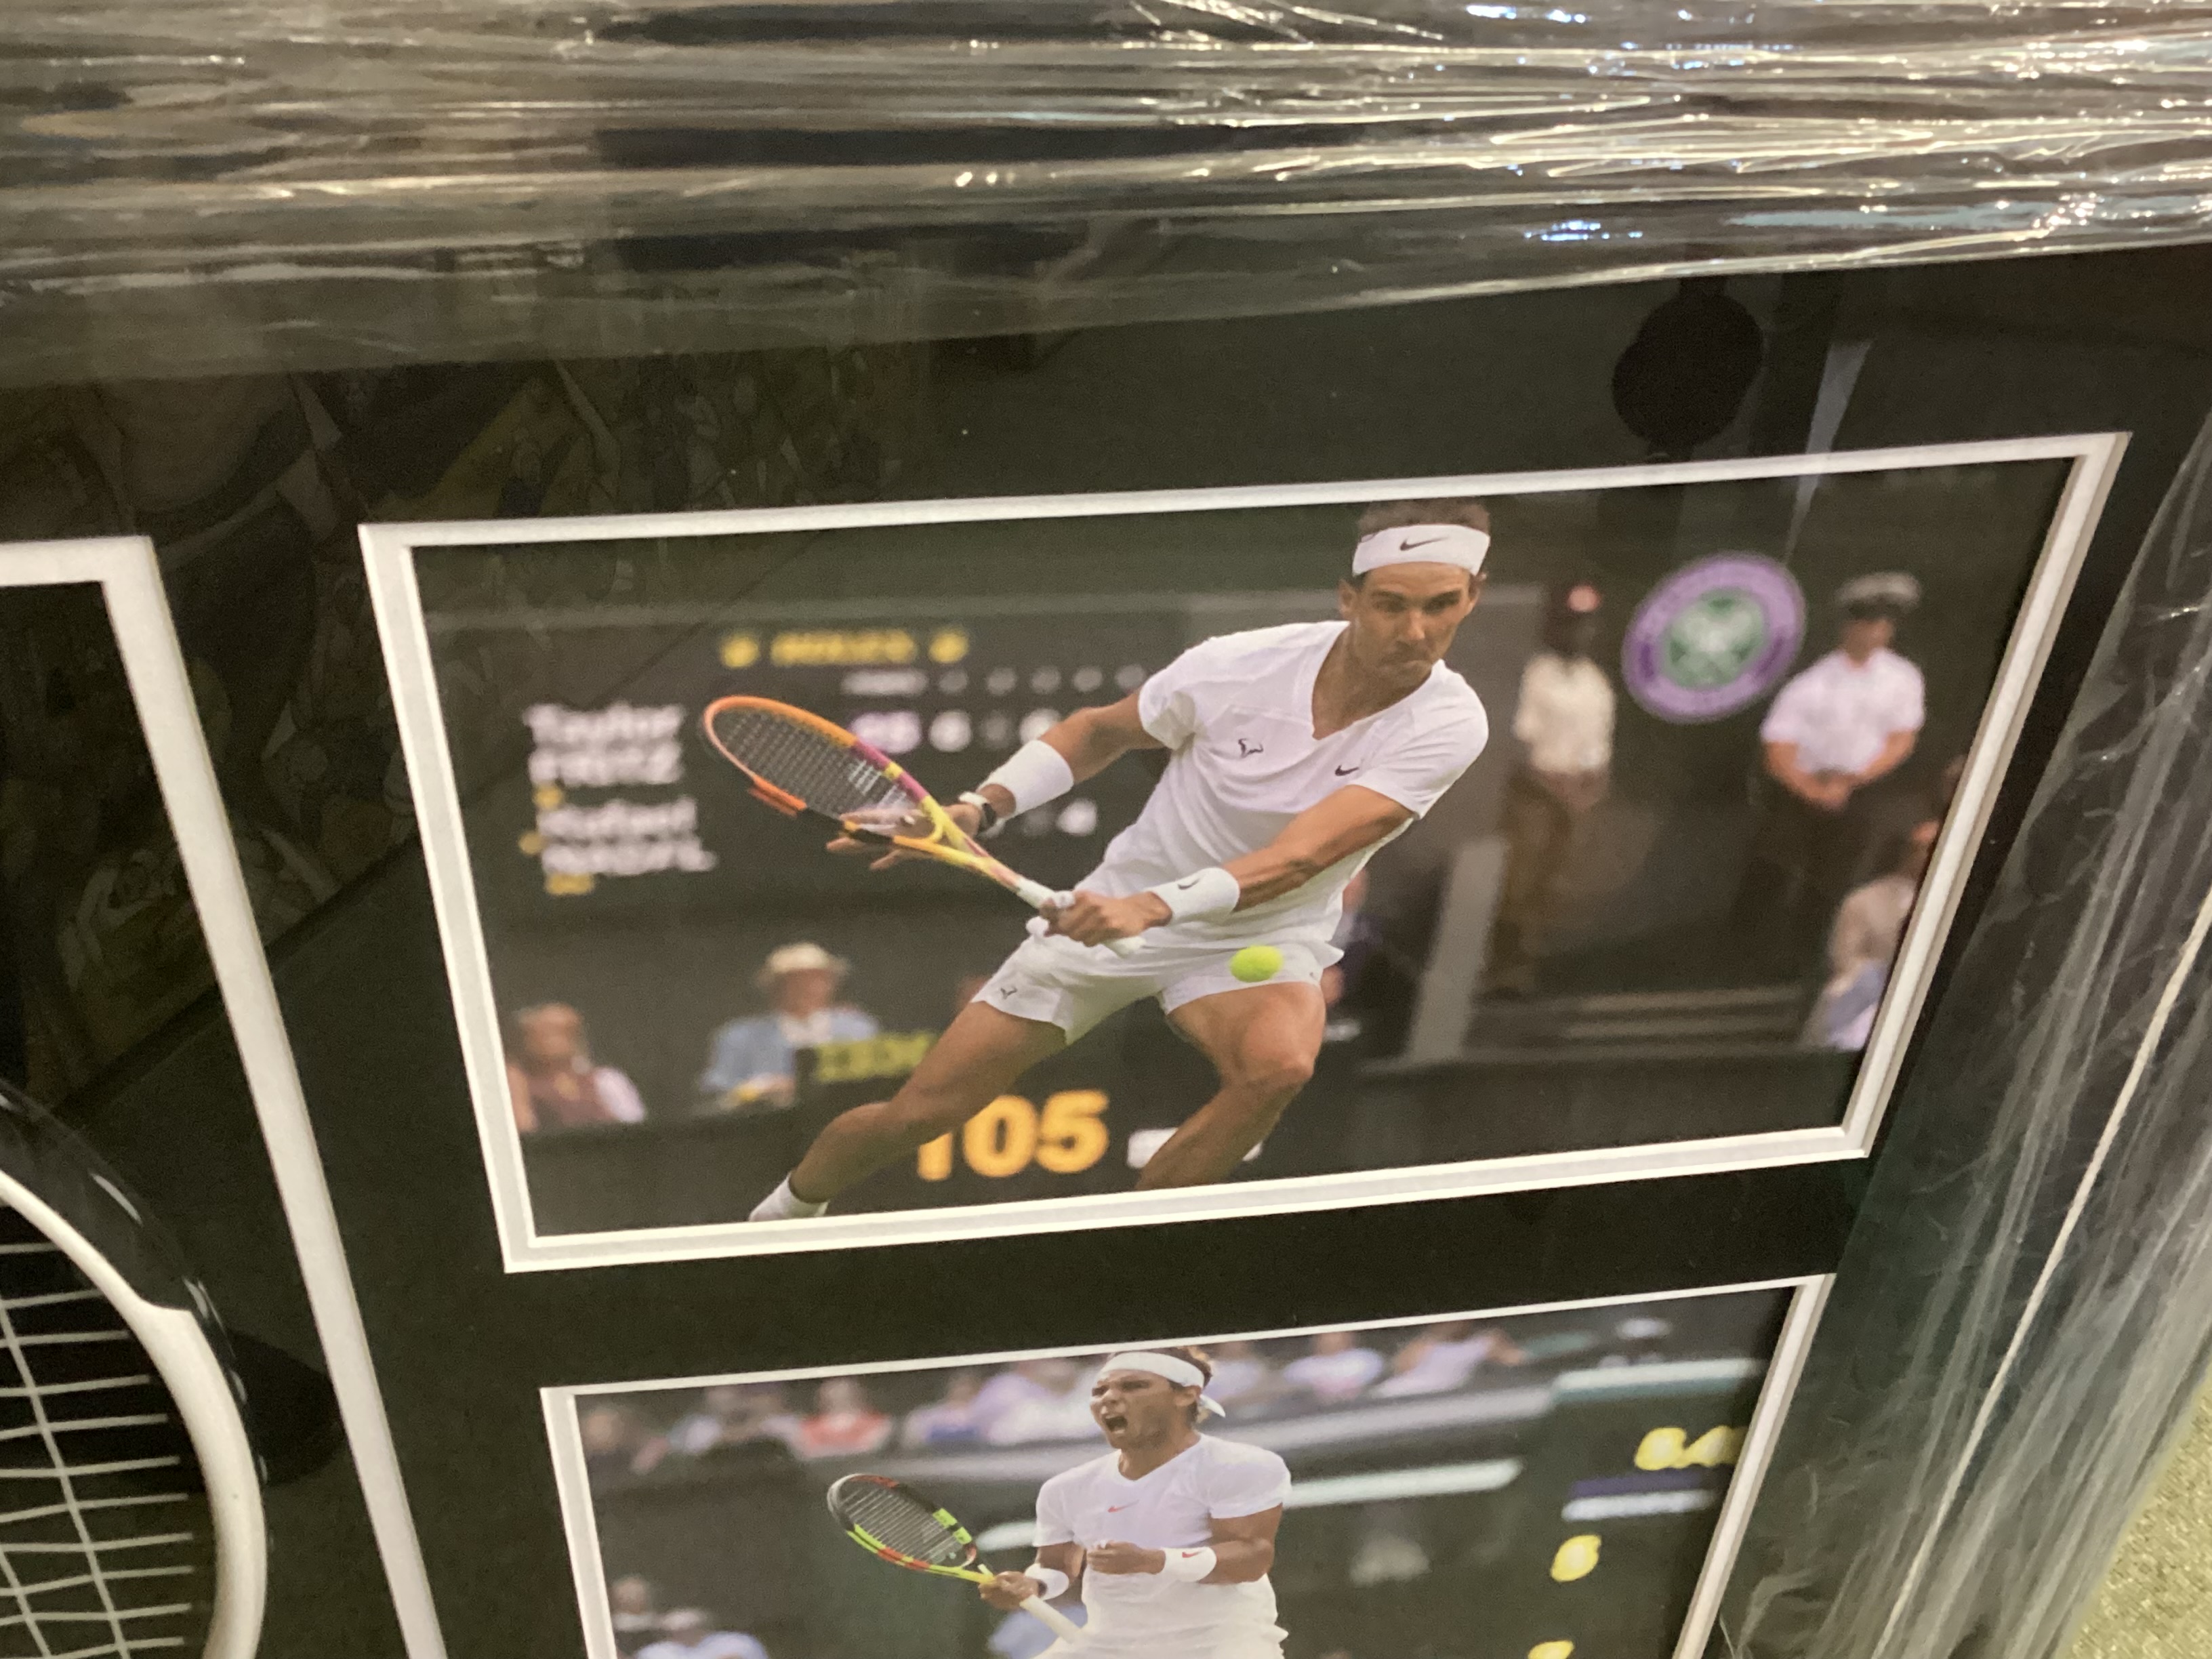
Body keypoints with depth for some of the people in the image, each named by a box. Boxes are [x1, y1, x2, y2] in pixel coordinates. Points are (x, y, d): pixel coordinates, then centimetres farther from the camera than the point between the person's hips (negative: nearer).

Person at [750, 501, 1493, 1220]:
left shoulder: (1447, 724, -21)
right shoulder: (1236, 664, -18)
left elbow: (1296, 858, -31)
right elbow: (1101, 729, 2)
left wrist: (1155, 906, -45)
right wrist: (979, 808, -11)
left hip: (1261, 938, 0)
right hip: (1113, 910, 1)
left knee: (1278, 1064, -36)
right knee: (916, 1114, -1)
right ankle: (782, 1215, 32)